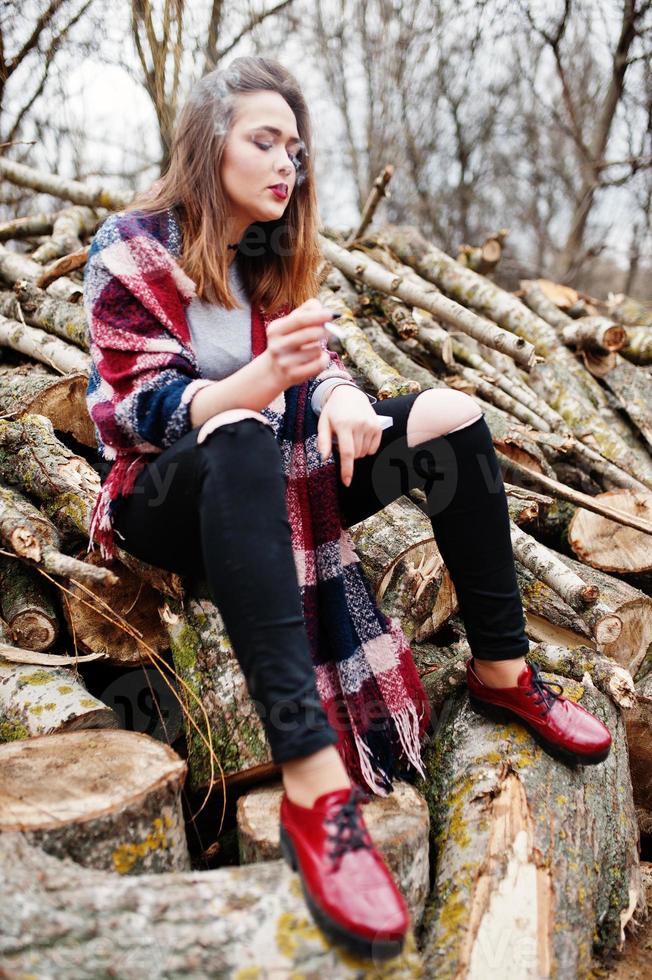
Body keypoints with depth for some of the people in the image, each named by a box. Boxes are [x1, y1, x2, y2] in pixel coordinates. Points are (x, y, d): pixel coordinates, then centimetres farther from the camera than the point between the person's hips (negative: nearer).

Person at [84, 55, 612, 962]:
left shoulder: (273, 255, 11)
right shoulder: (132, 250, -8)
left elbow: (314, 365, 6)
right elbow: (138, 408, -18)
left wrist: (341, 393, -21)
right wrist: (261, 379, -38)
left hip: (272, 479, 6)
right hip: (166, 496, -6)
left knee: (452, 416, -9)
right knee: (240, 437, -41)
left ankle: (502, 671, -3)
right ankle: (313, 785, -49)